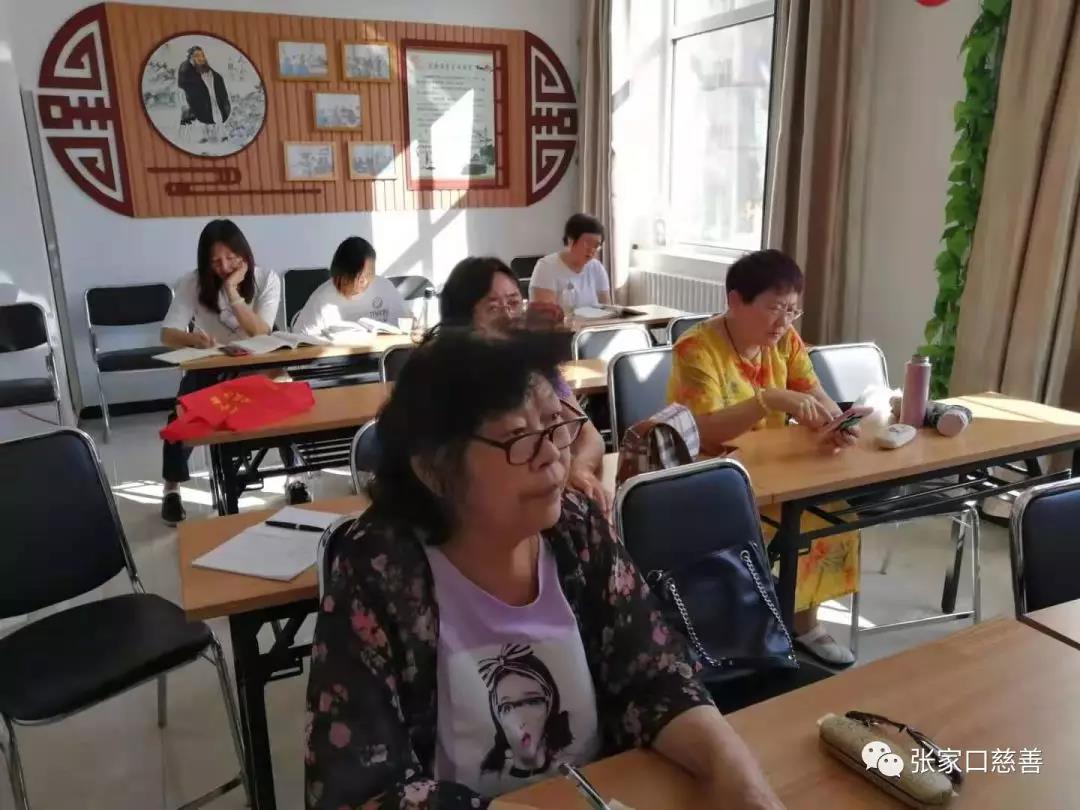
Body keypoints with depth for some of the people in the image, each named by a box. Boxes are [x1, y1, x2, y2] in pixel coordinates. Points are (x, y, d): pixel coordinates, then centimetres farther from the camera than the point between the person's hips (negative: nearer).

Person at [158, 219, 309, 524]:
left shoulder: (266, 279, -11)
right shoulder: (192, 283, -12)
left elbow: (261, 334, -21)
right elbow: (167, 334, -18)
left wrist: (234, 294, -30)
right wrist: (193, 338, -40)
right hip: (207, 368, 0)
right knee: (182, 415, -25)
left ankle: (296, 478, -6)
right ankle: (172, 489, -2)